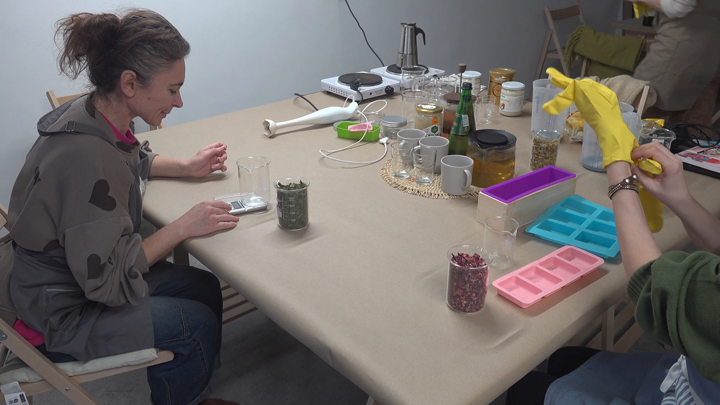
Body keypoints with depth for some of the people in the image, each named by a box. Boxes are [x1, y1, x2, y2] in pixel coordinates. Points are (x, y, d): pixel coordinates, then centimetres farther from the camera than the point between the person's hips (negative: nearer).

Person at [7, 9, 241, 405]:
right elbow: (107, 281, -29)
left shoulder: (92, 113, -7)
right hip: (61, 314, -9)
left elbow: (132, 163, 19)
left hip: (79, 272, 9)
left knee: (204, 287, 7)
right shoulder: (87, 159, -35)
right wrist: (182, 227, -23)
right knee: (197, 324, -7)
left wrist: (187, 167, 6)